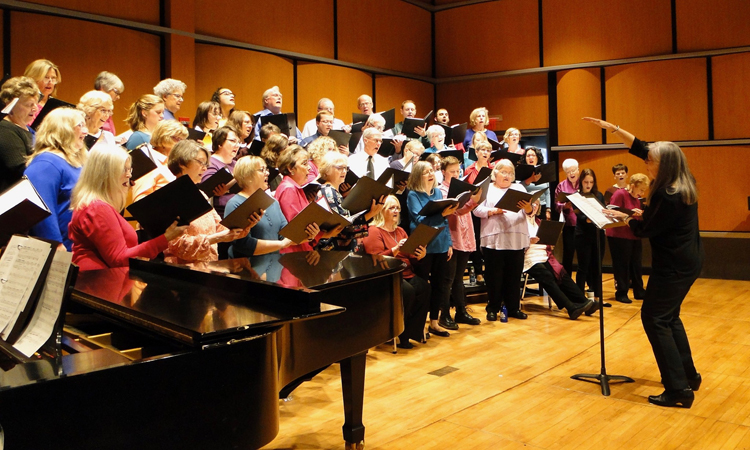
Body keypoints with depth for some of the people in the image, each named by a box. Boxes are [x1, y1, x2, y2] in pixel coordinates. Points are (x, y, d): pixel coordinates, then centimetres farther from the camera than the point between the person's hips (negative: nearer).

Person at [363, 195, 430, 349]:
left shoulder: (400, 231, 22)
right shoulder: (374, 231, -2)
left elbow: (410, 258, 20)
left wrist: (420, 255, -1)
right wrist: (395, 249, -24)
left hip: (406, 274, 7)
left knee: (424, 288, -23)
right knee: (407, 291, -33)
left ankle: (409, 333, -14)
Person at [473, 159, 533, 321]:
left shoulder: (519, 189, 15)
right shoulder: (486, 189, 7)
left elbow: (529, 211, 5)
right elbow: (477, 209, -4)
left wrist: (528, 208, -18)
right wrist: (493, 211, -19)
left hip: (516, 239, 3)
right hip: (494, 239, -2)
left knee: (514, 275, 8)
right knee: (494, 276, 3)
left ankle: (514, 307, 20)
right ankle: (493, 308, 15)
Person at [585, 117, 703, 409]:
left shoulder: (669, 196, -25)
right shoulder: (682, 184, 3)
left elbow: (644, 230, -16)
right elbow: (640, 148, 6)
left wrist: (622, 218, 1)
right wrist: (612, 128, 4)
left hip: (673, 266, -10)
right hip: (688, 261, 10)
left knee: (654, 319, -4)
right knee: (669, 316, 19)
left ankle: (678, 390, -5)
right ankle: (688, 375, 27)